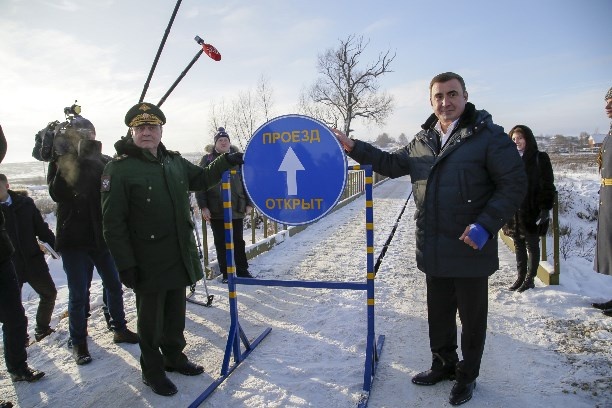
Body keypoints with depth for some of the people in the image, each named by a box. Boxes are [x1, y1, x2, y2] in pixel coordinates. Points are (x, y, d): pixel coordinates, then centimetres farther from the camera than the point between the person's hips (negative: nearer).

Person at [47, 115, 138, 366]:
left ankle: (120, 329, 30)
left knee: (114, 286, 12)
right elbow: (57, 194, -16)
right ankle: (78, 342, 20)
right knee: (78, 294, 3)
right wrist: (67, 165, -25)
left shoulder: (103, 163, 4)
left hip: (102, 236, 3)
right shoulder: (60, 163, -1)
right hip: (74, 240, -3)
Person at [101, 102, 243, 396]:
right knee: (151, 318, 10)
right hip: (149, 264, -6)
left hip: (180, 258, 6)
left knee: (176, 312, 20)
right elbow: (113, 223, -14)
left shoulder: (175, 161, 7)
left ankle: (174, 357, 41)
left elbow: (201, 179, 24)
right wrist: (125, 264, -16)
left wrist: (225, 162, 9)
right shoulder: (119, 169, -12)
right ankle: (152, 371, 30)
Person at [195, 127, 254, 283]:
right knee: (221, 243, 6)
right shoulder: (207, 159, 3)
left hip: (237, 209, 1)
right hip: (216, 210, -1)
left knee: (238, 241, 8)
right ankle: (225, 273, 17)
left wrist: (249, 203, 2)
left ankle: (243, 271, 20)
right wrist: (203, 207, -8)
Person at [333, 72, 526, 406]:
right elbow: (392, 164, 18)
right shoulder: (423, 140, 8)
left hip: (470, 249, -5)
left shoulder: (489, 136, -10)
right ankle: (444, 364, 41)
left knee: (472, 316, 12)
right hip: (433, 250, 6)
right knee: (438, 313, 19)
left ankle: (467, 375, 33)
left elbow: (513, 185, -11)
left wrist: (485, 225, -22)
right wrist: (353, 147, 9)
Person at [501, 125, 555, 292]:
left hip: (532, 211, -5)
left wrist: (545, 208, -13)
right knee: (518, 245, 13)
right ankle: (521, 276, 24)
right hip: (514, 211, 5)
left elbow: (547, 185, -6)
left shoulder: (540, 158, -4)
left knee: (532, 245, 5)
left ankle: (530, 279, 15)